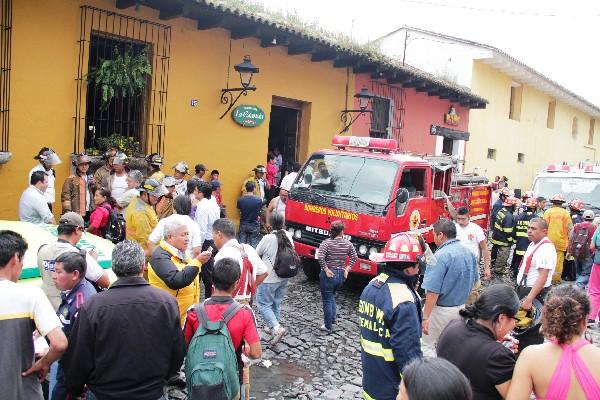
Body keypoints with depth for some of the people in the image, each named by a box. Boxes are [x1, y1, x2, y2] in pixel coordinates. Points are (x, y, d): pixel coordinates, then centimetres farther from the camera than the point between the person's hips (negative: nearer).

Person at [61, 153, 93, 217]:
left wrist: (93, 185, 5)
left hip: (88, 212, 7)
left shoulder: (89, 178, 18)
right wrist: (68, 212, -16)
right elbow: (65, 196, -10)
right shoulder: (71, 178, -5)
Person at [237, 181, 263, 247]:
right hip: (254, 225, -2)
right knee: (254, 244, 7)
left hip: (243, 225, 2)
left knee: (242, 244, 12)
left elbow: (239, 210, 5)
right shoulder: (258, 200, -15)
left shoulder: (240, 199, -12)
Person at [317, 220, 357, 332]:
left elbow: (321, 258, -26)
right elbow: (354, 257, 2)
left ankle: (328, 326, 15)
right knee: (331, 297, 28)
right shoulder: (348, 243, -1)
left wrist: (326, 269, -16)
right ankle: (332, 319, 30)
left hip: (328, 275, -5)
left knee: (327, 301, 8)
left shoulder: (326, 242, -14)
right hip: (341, 275, 5)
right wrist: (347, 269, 4)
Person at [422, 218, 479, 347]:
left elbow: (433, 291, -25)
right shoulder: (469, 253, 4)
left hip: (441, 311, -8)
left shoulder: (440, 256, -21)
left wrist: (425, 317, -23)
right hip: (462, 309, 8)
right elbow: (475, 280, 17)